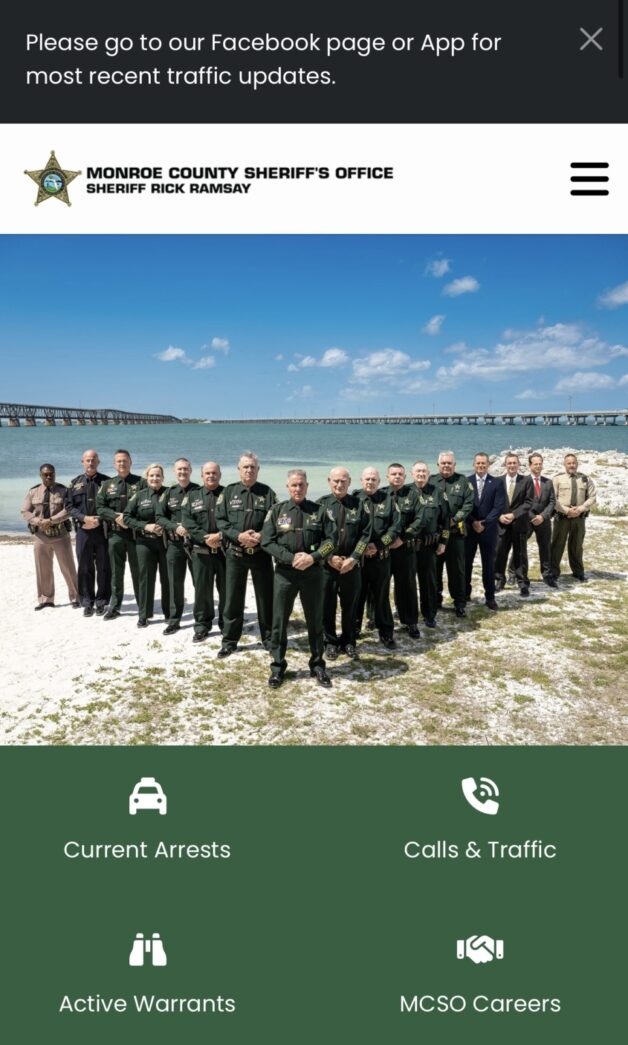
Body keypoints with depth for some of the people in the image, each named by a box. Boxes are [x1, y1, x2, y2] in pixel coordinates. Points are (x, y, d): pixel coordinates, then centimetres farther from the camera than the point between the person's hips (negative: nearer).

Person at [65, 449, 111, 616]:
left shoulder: (107, 482, 3)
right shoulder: (75, 483, 11)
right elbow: (69, 506, 5)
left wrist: (99, 519, -14)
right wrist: (85, 518, -11)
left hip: (102, 529, -2)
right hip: (83, 531, 2)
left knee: (103, 568, 3)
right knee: (85, 568, 6)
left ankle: (101, 602, 13)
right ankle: (87, 603, 15)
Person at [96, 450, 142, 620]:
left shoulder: (140, 483, 3)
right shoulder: (107, 485, 12)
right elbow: (100, 507, 5)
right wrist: (116, 517, -11)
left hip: (135, 532, -2)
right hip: (115, 533, 3)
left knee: (137, 571, 4)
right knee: (116, 572, 9)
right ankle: (114, 606, 18)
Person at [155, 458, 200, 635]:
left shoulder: (198, 491, 0)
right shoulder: (168, 493, 7)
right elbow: (159, 517, 3)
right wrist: (176, 527, -13)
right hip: (174, 544, 2)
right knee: (175, 584, 7)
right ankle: (174, 620, 18)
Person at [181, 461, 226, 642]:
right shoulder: (192, 496, 9)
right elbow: (187, 521, -2)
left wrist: (220, 535, -18)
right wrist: (204, 538, -15)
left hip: (225, 549, -1)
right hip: (201, 550, 1)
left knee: (226, 588, 5)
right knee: (202, 588, 5)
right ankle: (202, 625, 17)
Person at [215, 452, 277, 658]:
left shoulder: (267, 493, 3)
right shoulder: (229, 492, 4)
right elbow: (220, 520, -1)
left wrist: (261, 536, -17)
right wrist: (238, 535, -16)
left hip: (261, 552, 0)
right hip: (235, 553, 0)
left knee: (266, 597, 8)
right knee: (233, 598, 6)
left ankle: (268, 638, 23)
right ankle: (229, 640, 18)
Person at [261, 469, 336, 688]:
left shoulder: (319, 511, 3)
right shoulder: (277, 510, 2)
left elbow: (331, 539, 0)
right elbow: (267, 541, -4)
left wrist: (313, 557, -15)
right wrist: (291, 558, -15)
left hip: (313, 573, 1)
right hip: (284, 573, 0)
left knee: (315, 621, 10)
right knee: (279, 622, 5)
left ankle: (317, 665, 24)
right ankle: (277, 667, 19)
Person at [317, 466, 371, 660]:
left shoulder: (358, 504, 3)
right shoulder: (321, 504, 1)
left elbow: (365, 534, 0)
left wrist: (353, 558, -9)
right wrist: (329, 557, -11)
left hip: (352, 564, 1)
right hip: (326, 564, -1)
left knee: (350, 605, 10)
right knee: (327, 605, 6)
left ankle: (348, 642, 24)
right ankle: (330, 642, 21)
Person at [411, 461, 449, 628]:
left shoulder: (437, 492, 4)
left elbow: (445, 518, 5)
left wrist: (443, 542, 2)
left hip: (428, 545, 1)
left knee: (429, 581, 7)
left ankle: (429, 615, 19)